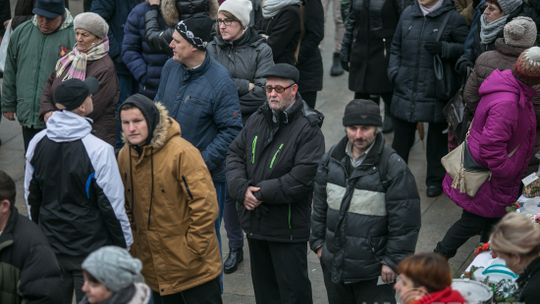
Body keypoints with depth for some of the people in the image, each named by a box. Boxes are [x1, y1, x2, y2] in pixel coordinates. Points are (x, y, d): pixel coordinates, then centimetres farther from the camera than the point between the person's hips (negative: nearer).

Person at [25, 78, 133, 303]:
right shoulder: (98, 150, -22)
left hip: (51, 243, 5)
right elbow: (112, 204, -16)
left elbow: (31, 195, 7)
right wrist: (123, 242, -2)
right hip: (91, 247, -5)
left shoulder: (38, 142, -5)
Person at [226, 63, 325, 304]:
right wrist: (242, 189, -11)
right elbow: (235, 154, 7)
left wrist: (262, 193, -17)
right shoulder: (257, 119, 5)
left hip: (288, 227, -7)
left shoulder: (308, 129, -16)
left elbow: (303, 178, -22)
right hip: (255, 221, 7)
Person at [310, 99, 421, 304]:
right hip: (334, 263, 5)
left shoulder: (394, 167, -15)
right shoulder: (332, 159, 2)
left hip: (373, 270, -5)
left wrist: (393, 260, -12)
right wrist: (317, 241, 11)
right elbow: (319, 205, 12)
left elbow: (405, 221, -13)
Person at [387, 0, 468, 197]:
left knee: (437, 138, 11)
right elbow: (396, 47, 16)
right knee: (401, 137, 13)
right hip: (405, 90, 4)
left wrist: (443, 48, -23)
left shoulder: (453, 18, -7)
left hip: (437, 94, -4)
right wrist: (394, 72, 4)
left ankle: (435, 180, 26)